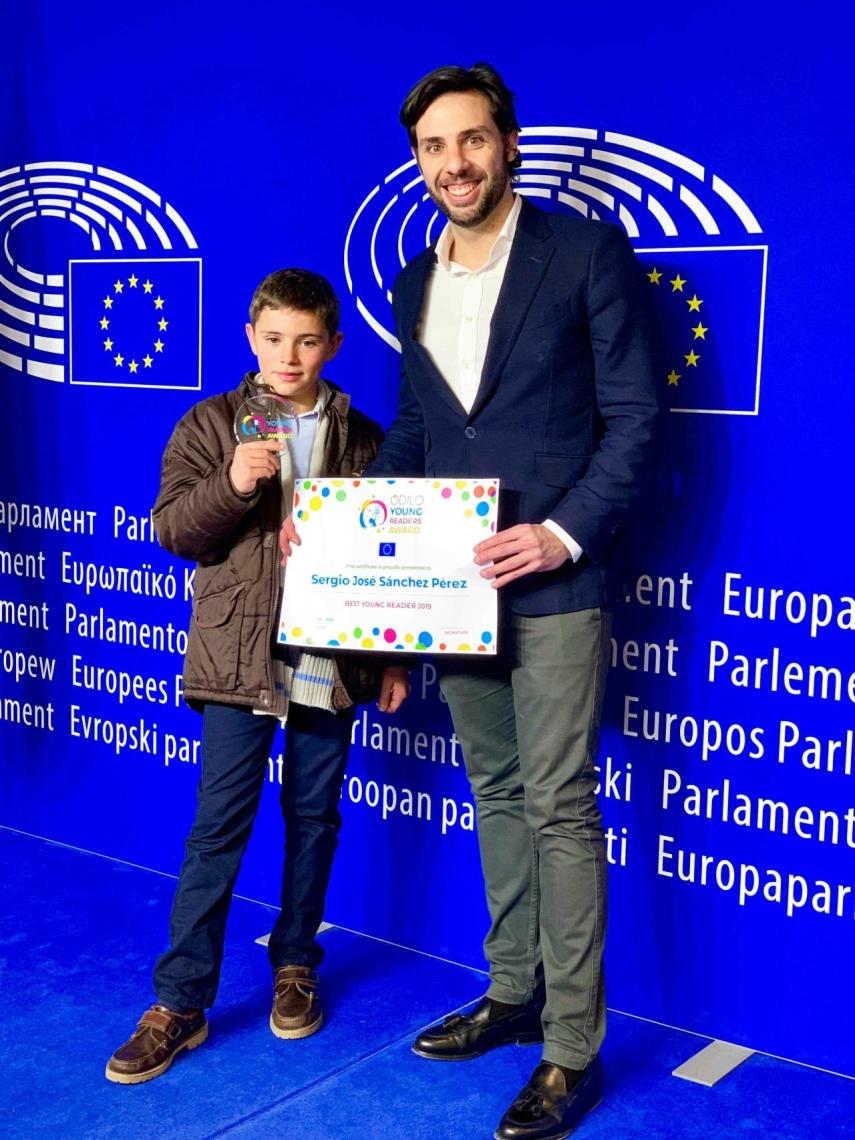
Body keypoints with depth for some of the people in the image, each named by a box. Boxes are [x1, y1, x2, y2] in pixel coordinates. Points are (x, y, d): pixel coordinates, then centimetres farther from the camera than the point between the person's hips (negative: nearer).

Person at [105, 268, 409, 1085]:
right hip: (238, 658, -2)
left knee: (314, 820, 12)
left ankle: (295, 966, 30)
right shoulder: (210, 426, 2)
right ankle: (180, 1002, 7)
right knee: (218, 826, -1)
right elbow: (174, 529, -5)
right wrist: (232, 483, -23)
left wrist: (393, 658, 9)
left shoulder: (362, 439, 7)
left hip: (329, 662, 2)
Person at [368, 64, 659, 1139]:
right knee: (497, 793, 16)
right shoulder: (414, 284, 13)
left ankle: (571, 1050, 9)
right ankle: (512, 995, 31)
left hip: (551, 580, -6)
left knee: (560, 808, -3)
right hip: (452, 581, 7)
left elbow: (633, 418, -8)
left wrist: (565, 532, -19)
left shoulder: (586, 253, -6)